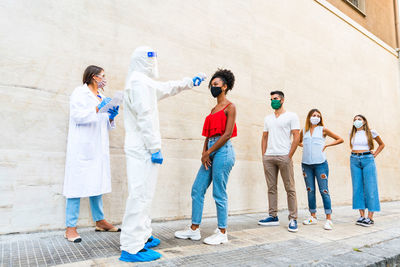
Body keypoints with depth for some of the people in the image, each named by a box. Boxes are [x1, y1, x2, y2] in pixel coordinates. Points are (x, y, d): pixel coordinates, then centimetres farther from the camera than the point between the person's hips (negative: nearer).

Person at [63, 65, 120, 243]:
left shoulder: (101, 97, 22)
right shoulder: (79, 93, 1)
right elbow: (77, 115, -13)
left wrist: (111, 116, 5)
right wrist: (98, 108, -20)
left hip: (98, 148, 7)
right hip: (82, 147, -7)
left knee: (97, 183, 9)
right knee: (78, 184, -7)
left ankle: (100, 221, 17)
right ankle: (70, 228, -1)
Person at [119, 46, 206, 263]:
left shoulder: (145, 82, 22)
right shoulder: (139, 81, -10)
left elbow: (167, 88, 36)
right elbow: (144, 116, -18)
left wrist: (190, 82, 43)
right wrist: (155, 148, -19)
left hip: (140, 148, 11)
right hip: (143, 149, -11)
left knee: (144, 194, 15)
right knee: (140, 194, -8)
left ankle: (142, 237, 27)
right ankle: (132, 248, -1)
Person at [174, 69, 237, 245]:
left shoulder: (230, 107, -2)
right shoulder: (213, 109, 20)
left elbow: (227, 134, -12)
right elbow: (208, 134, 16)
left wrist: (208, 152, -10)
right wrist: (204, 153, 0)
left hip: (223, 151, -8)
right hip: (210, 152, 8)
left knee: (219, 194, -2)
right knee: (197, 190, 7)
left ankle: (222, 233, 12)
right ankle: (194, 229, 18)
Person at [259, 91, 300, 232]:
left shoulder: (291, 116, 4)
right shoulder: (267, 118, 19)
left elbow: (296, 137, -3)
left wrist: (289, 155, -10)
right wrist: (263, 154, 8)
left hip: (284, 156, -5)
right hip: (268, 157, 5)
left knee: (290, 188, -2)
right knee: (271, 188, 8)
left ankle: (293, 219, 5)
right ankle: (273, 217, 16)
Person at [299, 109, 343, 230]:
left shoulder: (323, 129, 4)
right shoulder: (304, 131, 11)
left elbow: (340, 139, 9)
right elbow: (298, 142, 29)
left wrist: (326, 145, -1)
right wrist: (303, 145, 9)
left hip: (320, 164, -3)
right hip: (306, 164, 3)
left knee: (324, 191, -4)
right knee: (310, 190, 8)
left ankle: (328, 219, 2)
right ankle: (313, 217, 19)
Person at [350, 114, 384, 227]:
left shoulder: (371, 132, 1)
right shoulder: (352, 133, 10)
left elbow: (382, 144, 14)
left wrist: (375, 154, 3)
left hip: (368, 160, -3)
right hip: (354, 160, 3)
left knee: (370, 188, -4)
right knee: (357, 188, 1)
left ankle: (370, 218, 2)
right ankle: (362, 216, 9)